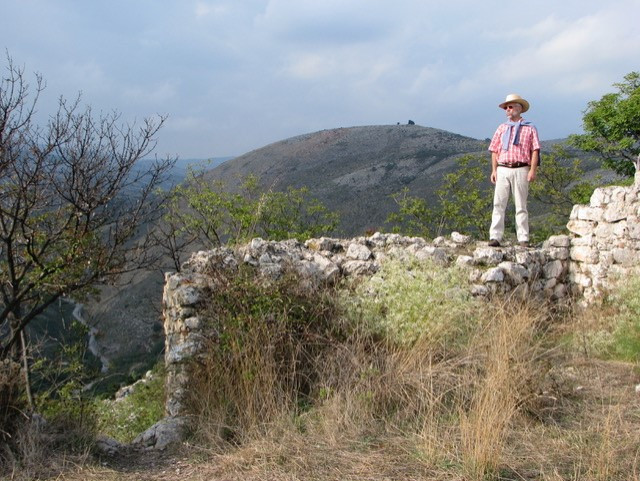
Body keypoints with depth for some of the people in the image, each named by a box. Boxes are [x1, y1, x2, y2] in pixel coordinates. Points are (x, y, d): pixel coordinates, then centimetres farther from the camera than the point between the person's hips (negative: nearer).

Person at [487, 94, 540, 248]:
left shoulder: (529, 128, 8)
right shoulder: (502, 128, 17)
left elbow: (535, 150, 1)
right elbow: (495, 150, 13)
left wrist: (532, 170, -9)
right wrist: (494, 170, 2)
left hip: (521, 170, -2)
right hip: (502, 170, 2)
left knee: (521, 206, 1)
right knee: (498, 204, -5)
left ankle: (523, 239, 3)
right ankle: (495, 237, -5)